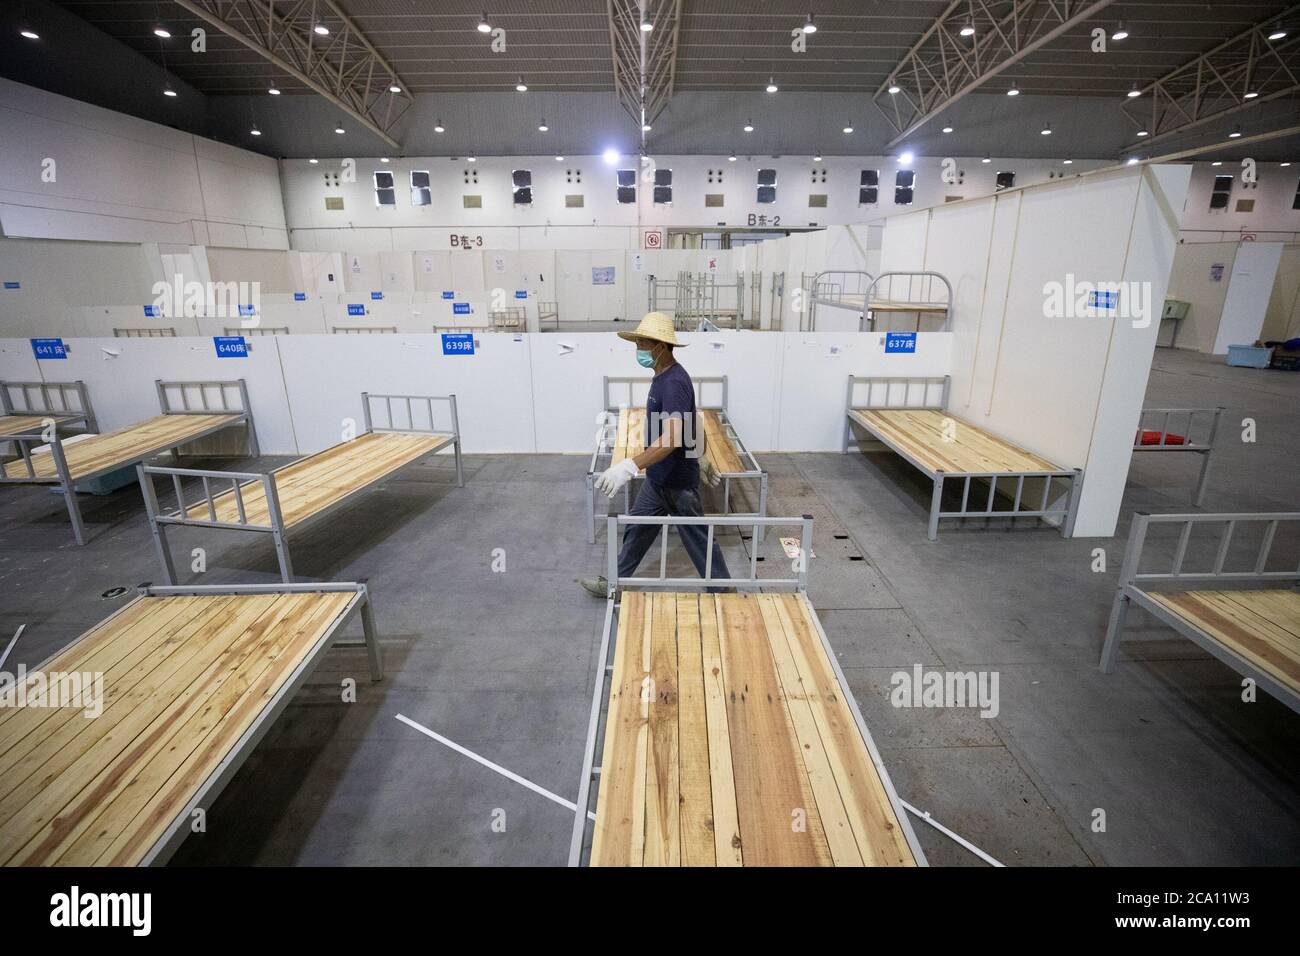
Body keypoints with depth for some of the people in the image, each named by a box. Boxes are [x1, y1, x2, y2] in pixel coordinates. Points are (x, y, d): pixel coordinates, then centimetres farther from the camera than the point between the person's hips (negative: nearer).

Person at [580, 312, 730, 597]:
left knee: (697, 537, 6)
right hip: (658, 478, 10)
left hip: (676, 481, -10)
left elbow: (672, 438, -37)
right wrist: (702, 458, 25)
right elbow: (693, 425, 16)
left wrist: (630, 466, -47)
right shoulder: (663, 376, 6)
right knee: (638, 529, 19)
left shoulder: (673, 383, -26)